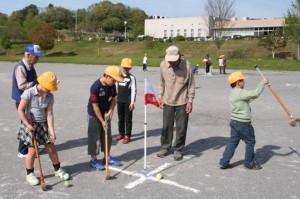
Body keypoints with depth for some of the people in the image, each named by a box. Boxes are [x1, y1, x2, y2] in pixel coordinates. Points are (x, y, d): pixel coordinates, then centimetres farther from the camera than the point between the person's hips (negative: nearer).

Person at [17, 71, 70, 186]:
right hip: (31, 125, -4)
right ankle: (29, 174, 22)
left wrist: (51, 130, -13)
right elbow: (20, 110, -12)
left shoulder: (50, 96, -4)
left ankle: (58, 169, 29)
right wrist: (27, 125, -18)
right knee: (32, 150, 0)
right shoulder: (29, 93, -16)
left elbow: (49, 114, -6)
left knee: (51, 148, 10)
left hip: (43, 125, 4)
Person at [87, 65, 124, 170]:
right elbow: (95, 105, -23)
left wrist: (110, 111, -11)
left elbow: (114, 98, 3)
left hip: (106, 113, 7)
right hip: (95, 114, -6)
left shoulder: (112, 85, -9)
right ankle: (93, 160, 15)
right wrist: (102, 121, -19)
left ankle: (107, 157, 27)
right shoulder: (95, 87, -28)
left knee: (107, 136, 13)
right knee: (95, 137, 1)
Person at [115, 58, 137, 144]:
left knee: (128, 119, 1)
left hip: (128, 101, -5)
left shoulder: (132, 77, -8)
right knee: (120, 118, 14)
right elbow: (116, 88, 13)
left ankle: (127, 135, 8)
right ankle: (121, 133, 28)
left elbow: (134, 90, -11)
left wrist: (132, 102, -15)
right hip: (119, 100, 5)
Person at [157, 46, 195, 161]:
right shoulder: (163, 65, -7)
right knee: (166, 126, 10)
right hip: (167, 101, 2)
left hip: (182, 102, -2)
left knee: (181, 128, 5)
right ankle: (165, 148, 27)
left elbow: (191, 85, -7)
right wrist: (160, 97, 4)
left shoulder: (187, 66, -15)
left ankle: (178, 149, 21)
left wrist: (190, 101, -9)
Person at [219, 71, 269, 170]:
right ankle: (249, 163, 21)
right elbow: (255, 93, -27)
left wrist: (252, 98, 10)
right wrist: (263, 83, -16)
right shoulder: (241, 93, -20)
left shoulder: (233, 93, 10)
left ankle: (224, 162, 12)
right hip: (243, 123, -9)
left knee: (233, 141, 12)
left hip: (234, 121, 9)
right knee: (250, 142, 9)